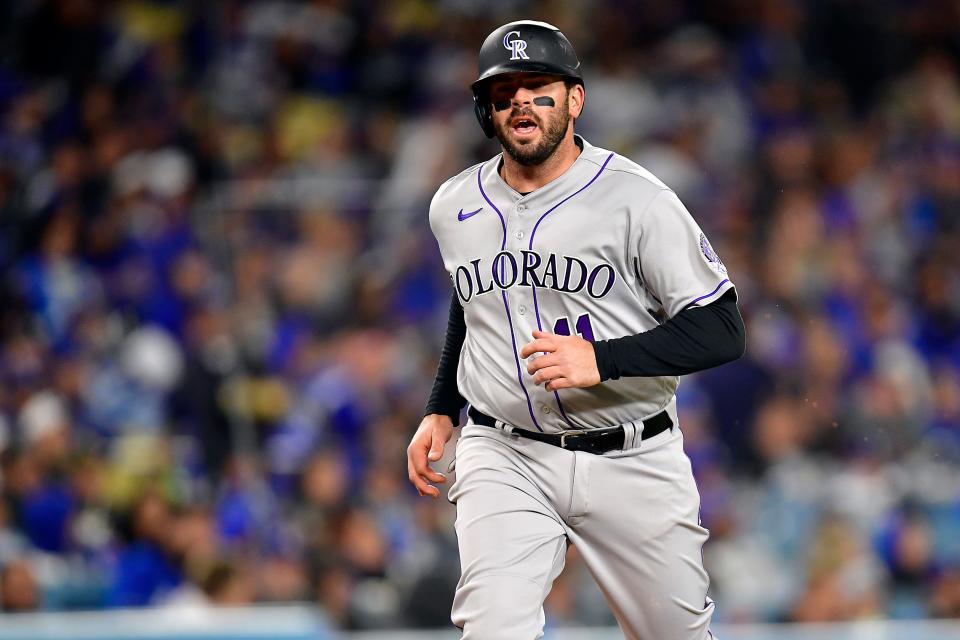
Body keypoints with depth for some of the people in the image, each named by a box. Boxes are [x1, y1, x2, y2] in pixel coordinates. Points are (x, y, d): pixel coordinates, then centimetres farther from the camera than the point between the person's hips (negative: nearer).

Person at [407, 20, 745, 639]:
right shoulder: (455, 207, 6)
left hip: (631, 464, -2)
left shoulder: (637, 199, -11)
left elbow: (722, 331, -14)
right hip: (504, 458, 2)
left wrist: (601, 360, -26)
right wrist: (440, 411, 17)